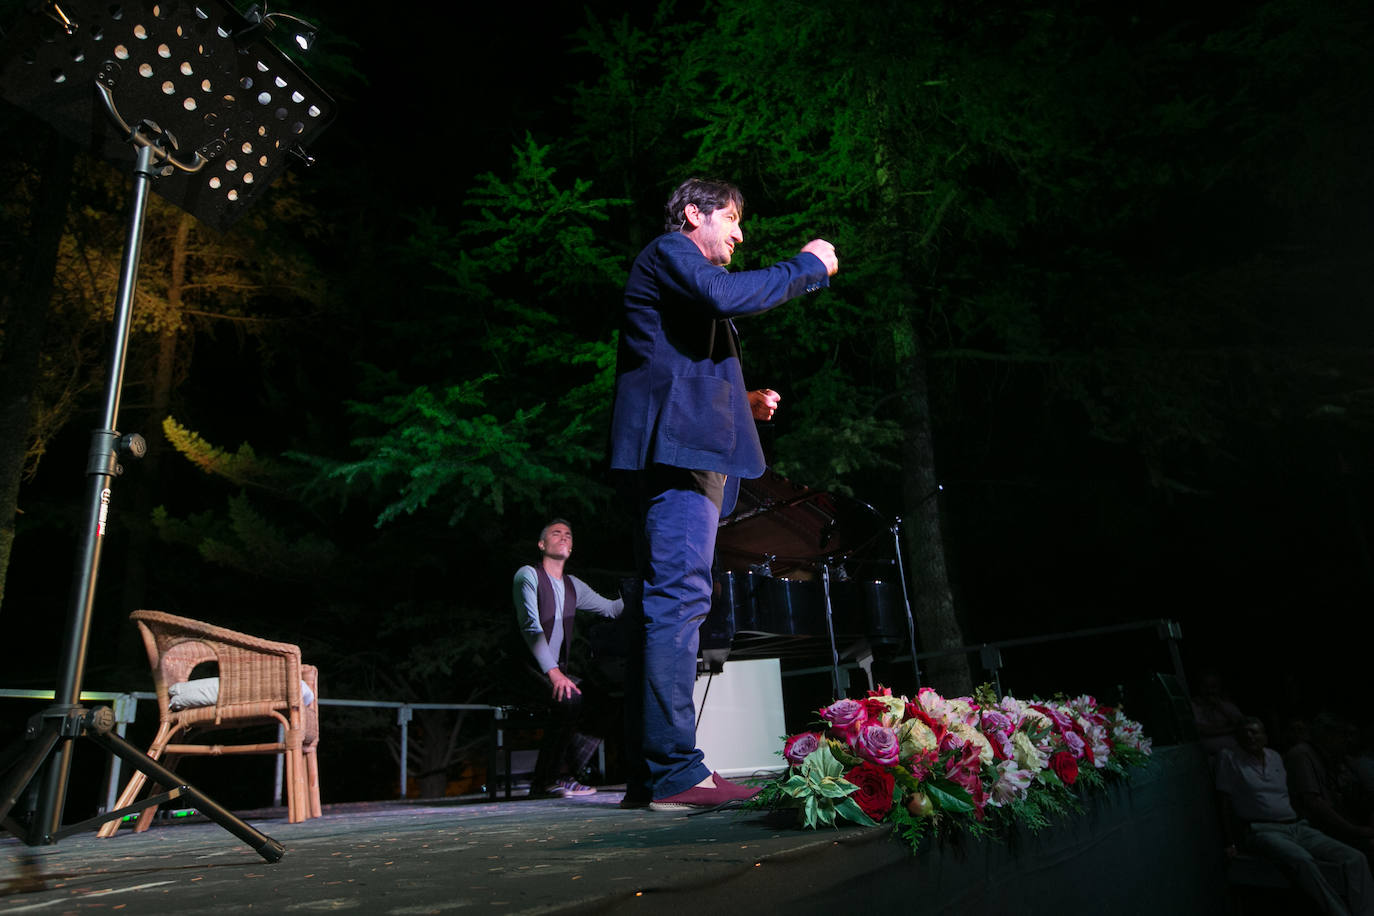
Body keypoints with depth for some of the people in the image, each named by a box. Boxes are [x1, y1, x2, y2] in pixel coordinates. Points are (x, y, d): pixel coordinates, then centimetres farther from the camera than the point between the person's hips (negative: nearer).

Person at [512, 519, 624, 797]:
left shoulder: (573, 586, 16)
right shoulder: (528, 575, -5)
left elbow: (611, 608, 23)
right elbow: (531, 627, -16)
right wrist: (553, 673, -27)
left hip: (558, 670, 7)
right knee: (570, 701, -32)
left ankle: (562, 775, -5)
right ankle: (546, 780, -17)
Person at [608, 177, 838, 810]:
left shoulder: (676, 267, 34)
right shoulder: (670, 251, 5)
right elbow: (726, 294, -17)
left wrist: (742, 406, 20)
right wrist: (808, 264, -3)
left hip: (673, 452, 11)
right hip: (677, 449, -10)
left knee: (662, 606, 5)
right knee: (679, 598, -16)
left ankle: (648, 775, 9)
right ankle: (675, 771, -16)